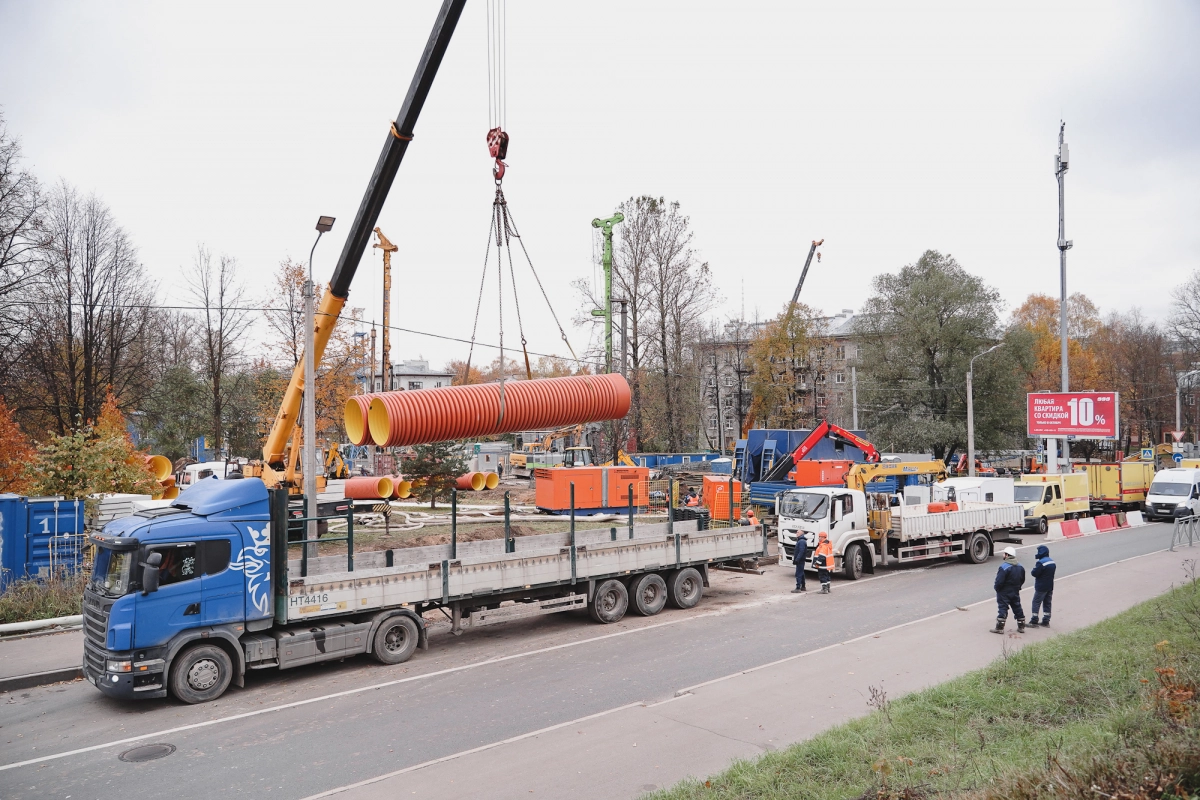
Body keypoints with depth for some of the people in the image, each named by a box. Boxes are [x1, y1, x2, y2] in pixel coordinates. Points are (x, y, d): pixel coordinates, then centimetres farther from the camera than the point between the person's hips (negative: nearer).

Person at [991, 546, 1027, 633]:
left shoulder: (1004, 567, -21)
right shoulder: (1020, 567, 4)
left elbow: (999, 581, -22)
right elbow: (1022, 580, 13)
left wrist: (996, 588, -5)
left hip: (1004, 592, -7)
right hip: (1015, 592, 7)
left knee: (1002, 609, -3)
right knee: (1017, 608, 16)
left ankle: (999, 628, -1)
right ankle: (1021, 627, 24)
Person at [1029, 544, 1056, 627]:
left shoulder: (1041, 563, -21)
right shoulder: (1052, 562, 8)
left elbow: (1034, 573, -20)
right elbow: (1052, 573, 15)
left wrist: (1032, 570, 1)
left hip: (1041, 587, -8)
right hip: (1050, 586, 8)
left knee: (1036, 603, -1)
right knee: (1047, 604, 14)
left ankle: (1034, 622, -1)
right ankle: (1046, 622, 18)